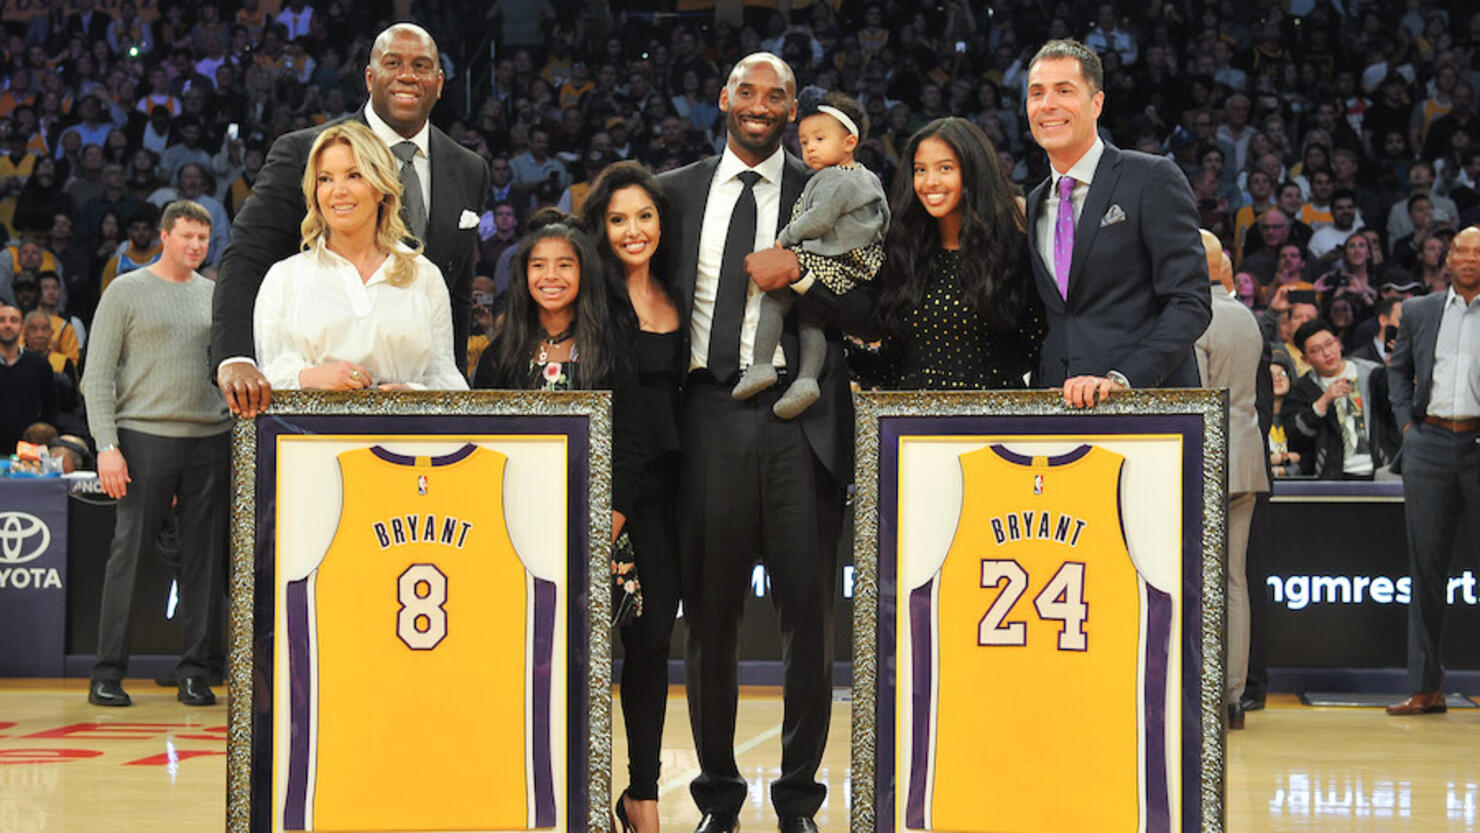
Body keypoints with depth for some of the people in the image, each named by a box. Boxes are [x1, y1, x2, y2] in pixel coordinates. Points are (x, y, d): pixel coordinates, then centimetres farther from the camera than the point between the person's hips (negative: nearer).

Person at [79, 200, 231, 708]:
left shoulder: (216, 296, 14)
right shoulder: (126, 292, 2)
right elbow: (98, 376, -2)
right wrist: (106, 446, -12)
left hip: (210, 437, 4)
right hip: (146, 434, -4)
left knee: (204, 557, 3)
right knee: (129, 552, -4)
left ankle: (194, 671, 9)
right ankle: (108, 673, 1)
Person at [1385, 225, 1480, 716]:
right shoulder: (1419, 312, 14)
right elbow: (1398, 368, 24)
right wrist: (1406, 423, 10)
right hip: (1429, 444, 3)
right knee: (1426, 565, 5)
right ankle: (1425, 688, 9)